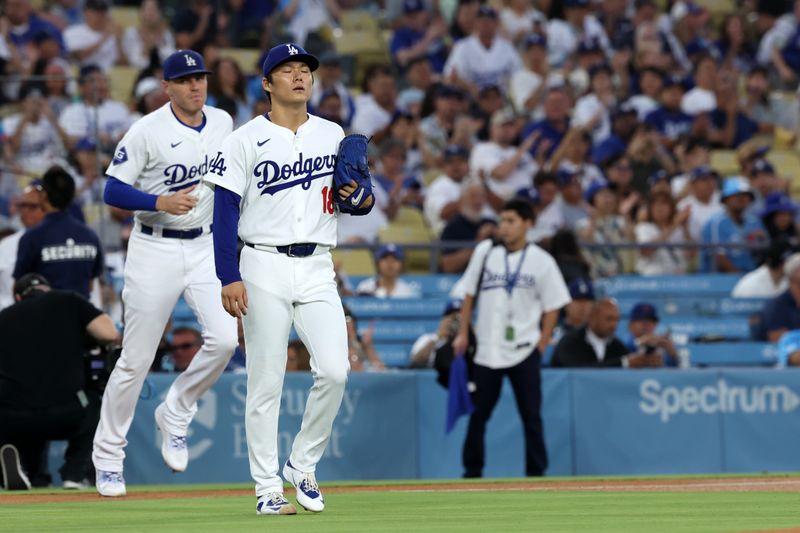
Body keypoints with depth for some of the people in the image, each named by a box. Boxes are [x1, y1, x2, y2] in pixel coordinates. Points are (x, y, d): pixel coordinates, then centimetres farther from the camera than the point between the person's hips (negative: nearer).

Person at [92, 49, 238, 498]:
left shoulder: (222, 123, 4)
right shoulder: (147, 132, -12)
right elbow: (113, 191, -11)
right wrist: (159, 202, -26)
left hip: (206, 247, 4)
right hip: (155, 251, -4)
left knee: (225, 338, -16)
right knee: (136, 359, -1)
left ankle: (175, 416, 7)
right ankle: (108, 456, 14)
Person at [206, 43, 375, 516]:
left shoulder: (333, 135, 11)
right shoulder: (246, 140, -1)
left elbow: (356, 200, 19)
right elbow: (225, 210, -5)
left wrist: (361, 197, -7)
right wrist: (229, 278, -14)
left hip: (318, 268, 3)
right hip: (265, 268, -3)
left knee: (334, 371, -10)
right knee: (266, 382, -2)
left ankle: (303, 466, 9)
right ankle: (268, 489, 4)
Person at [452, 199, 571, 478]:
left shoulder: (542, 261, -2)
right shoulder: (485, 251, 4)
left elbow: (553, 307, 1)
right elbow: (470, 295, 11)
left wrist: (541, 345, -6)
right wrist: (463, 333, 5)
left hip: (524, 351, -2)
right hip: (487, 350, 2)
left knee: (531, 416, -1)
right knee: (478, 413, 6)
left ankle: (536, 474, 5)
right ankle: (472, 473, 16)